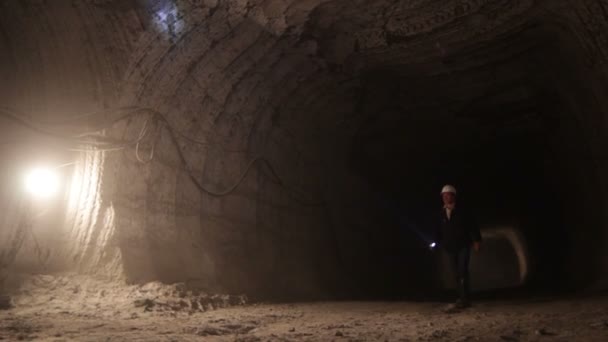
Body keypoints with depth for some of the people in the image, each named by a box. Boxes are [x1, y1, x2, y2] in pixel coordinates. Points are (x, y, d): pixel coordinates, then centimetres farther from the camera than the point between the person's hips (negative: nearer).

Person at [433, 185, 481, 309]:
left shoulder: (462, 210, -3)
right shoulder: (442, 214, 7)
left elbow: (473, 225, -4)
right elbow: (439, 231, 12)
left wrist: (476, 240, -10)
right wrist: (436, 242, 0)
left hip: (463, 245, -4)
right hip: (451, 248, 4)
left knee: (462, 271, -13)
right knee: (457, 273, 8)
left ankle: (464, 299, -13)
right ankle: (463, 298, 16)